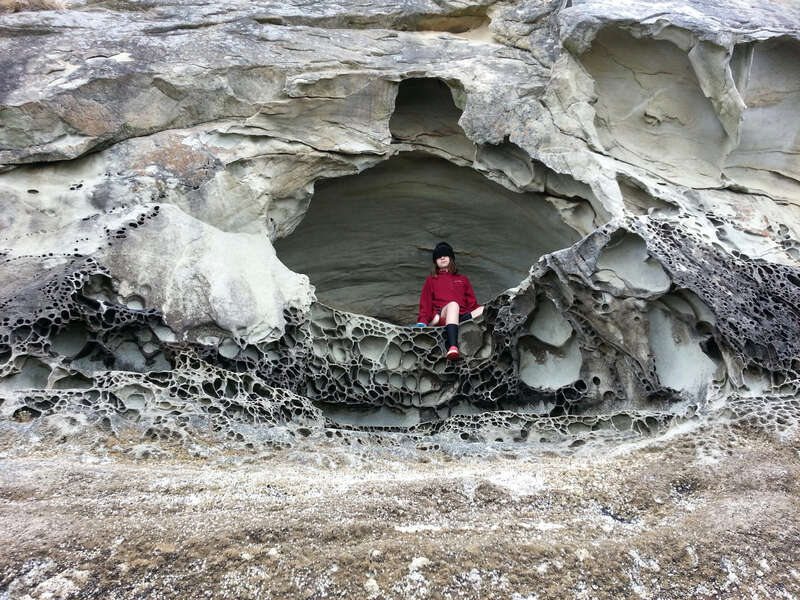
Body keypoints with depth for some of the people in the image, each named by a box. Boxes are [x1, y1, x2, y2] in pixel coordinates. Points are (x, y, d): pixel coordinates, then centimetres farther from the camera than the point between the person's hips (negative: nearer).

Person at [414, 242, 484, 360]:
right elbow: (425, 303, 16)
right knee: (453, 304, -38)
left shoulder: (463, 279, 31)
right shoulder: (431, 279, 26)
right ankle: (452, 347, -61)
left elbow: (472, 302, 22)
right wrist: (422, 321, -2)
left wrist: (480, 312, 1)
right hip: (441, 315, -2)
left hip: (461, 315, 2)